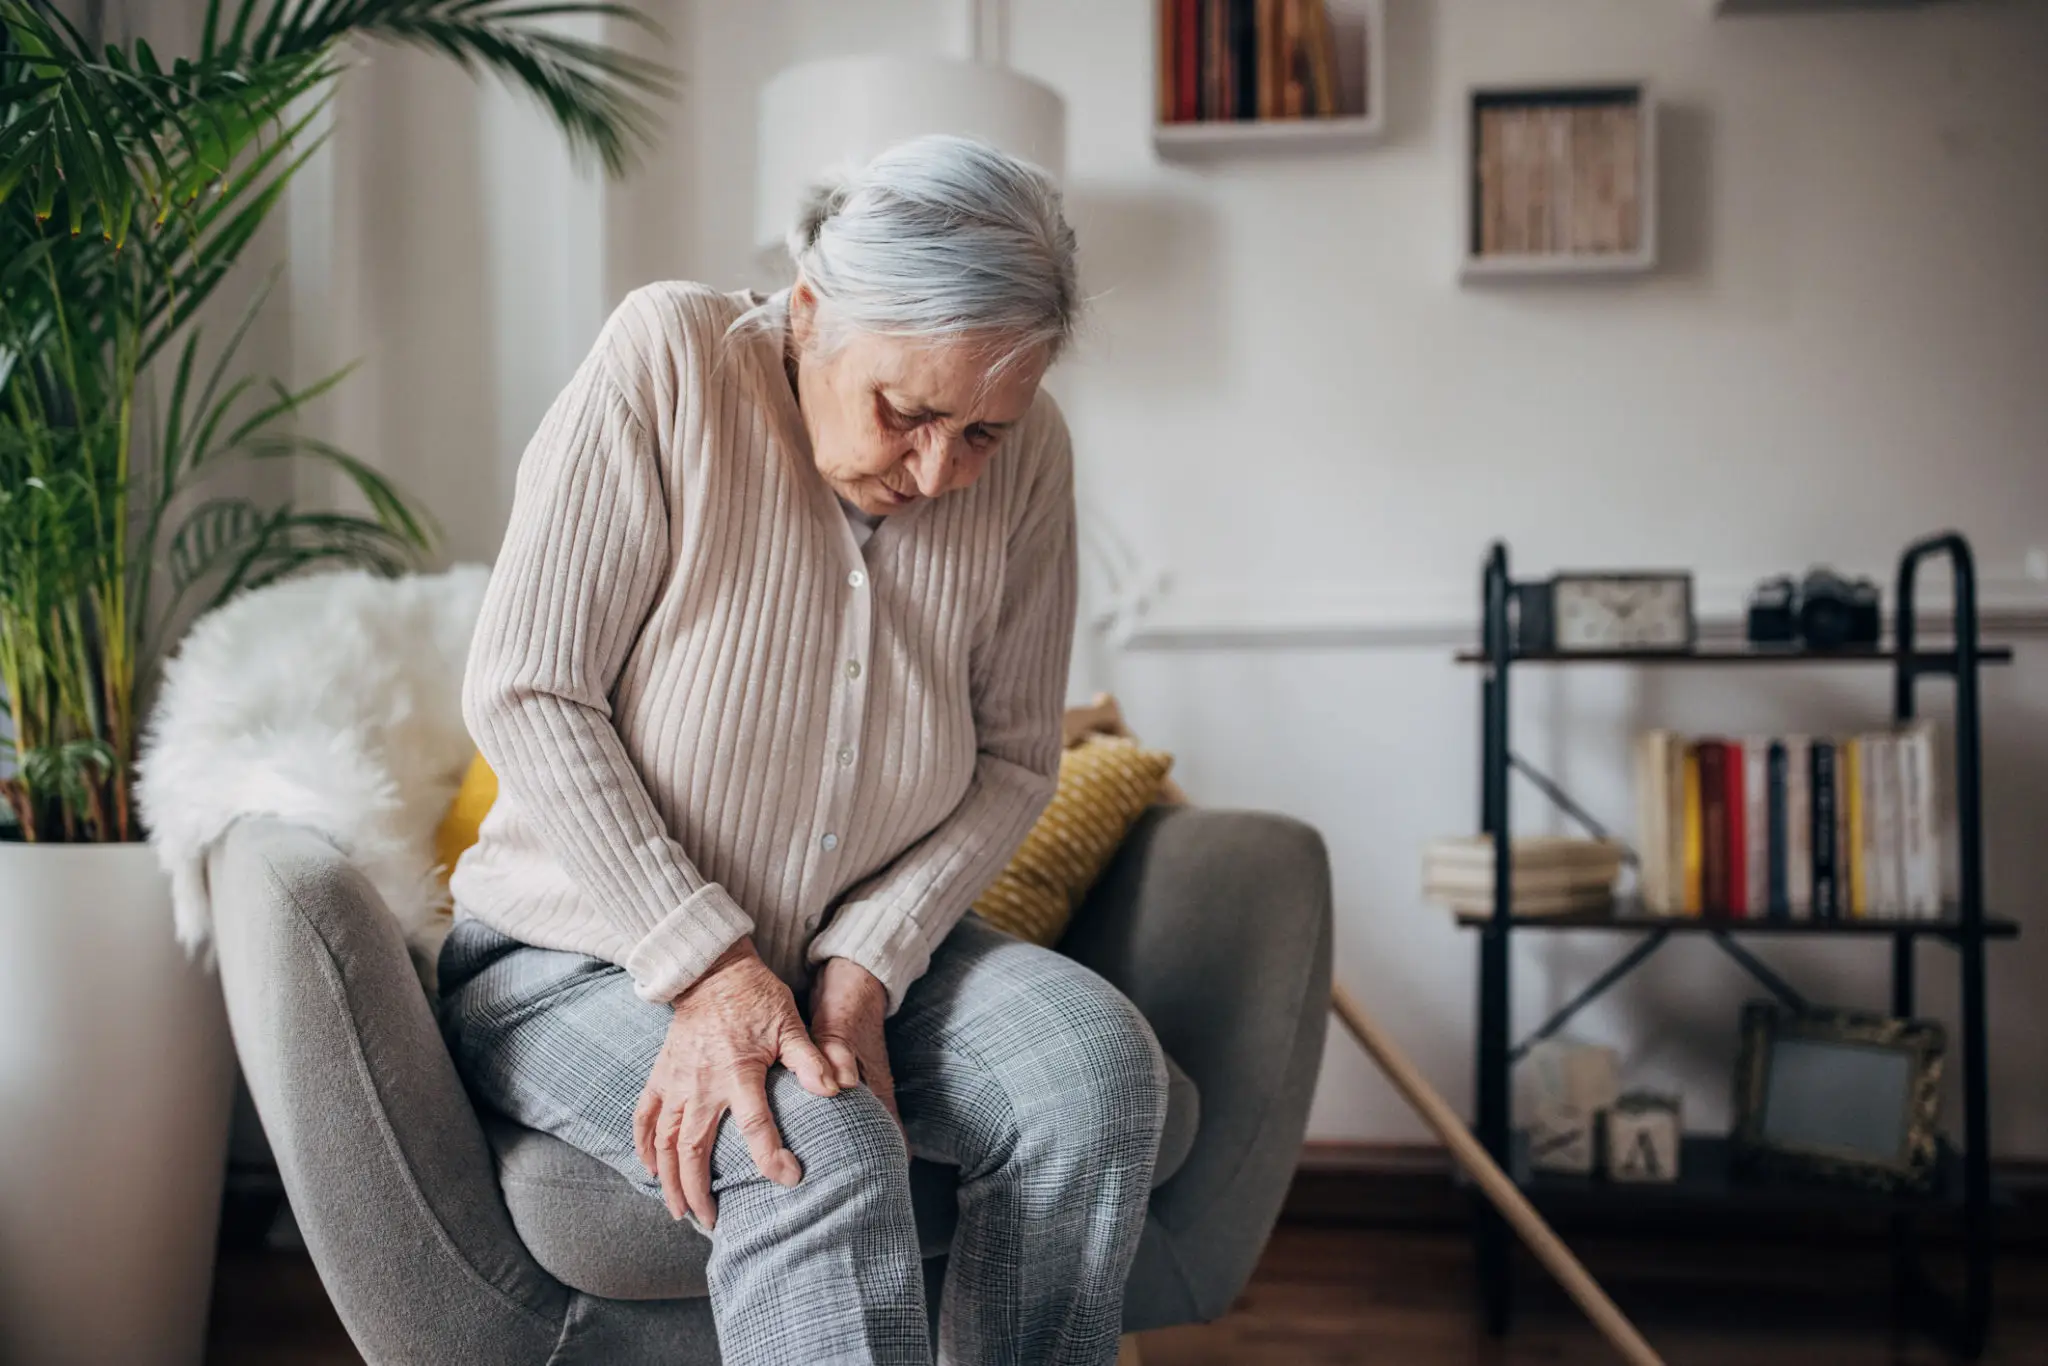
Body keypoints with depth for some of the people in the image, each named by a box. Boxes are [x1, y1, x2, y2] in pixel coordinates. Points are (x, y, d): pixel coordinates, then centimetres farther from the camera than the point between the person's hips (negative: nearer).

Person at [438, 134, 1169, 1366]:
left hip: (866, 951, 4)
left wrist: (863, 968, -17)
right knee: (823, 1156, -32)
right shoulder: (667, 360, -18)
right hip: (585, 959, -3)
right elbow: (525, 696, -18)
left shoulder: (1027, 458, -7)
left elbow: (1013, 759, -2)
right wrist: (707, 968, -24)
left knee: (1100, 1063, -22)